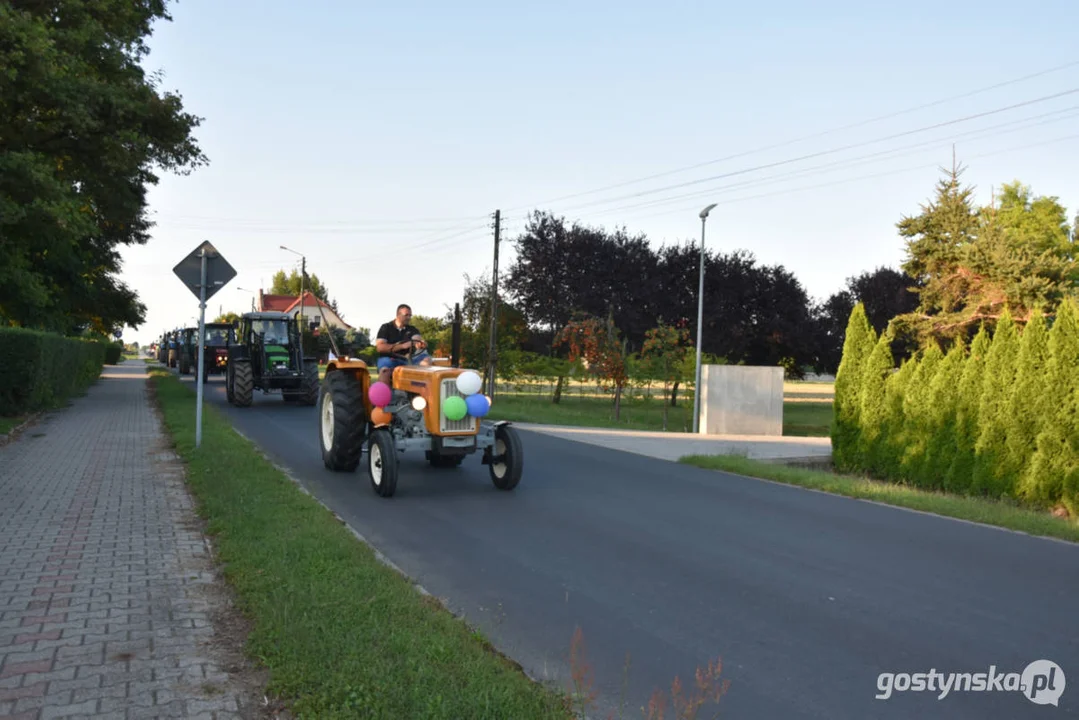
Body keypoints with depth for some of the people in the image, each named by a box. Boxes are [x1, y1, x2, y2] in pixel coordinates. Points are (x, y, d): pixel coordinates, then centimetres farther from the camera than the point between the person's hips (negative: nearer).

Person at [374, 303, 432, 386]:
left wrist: (422, 344, -31)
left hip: (406, 358, 4)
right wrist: (402, 346, -18)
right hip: (389, 358, -3)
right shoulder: (386, 328, 3)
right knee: (385, 371, -37)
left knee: (426, 359, -22)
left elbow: (418, 341, -3)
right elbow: (379, 347, -10)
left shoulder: (412, 329, 15)